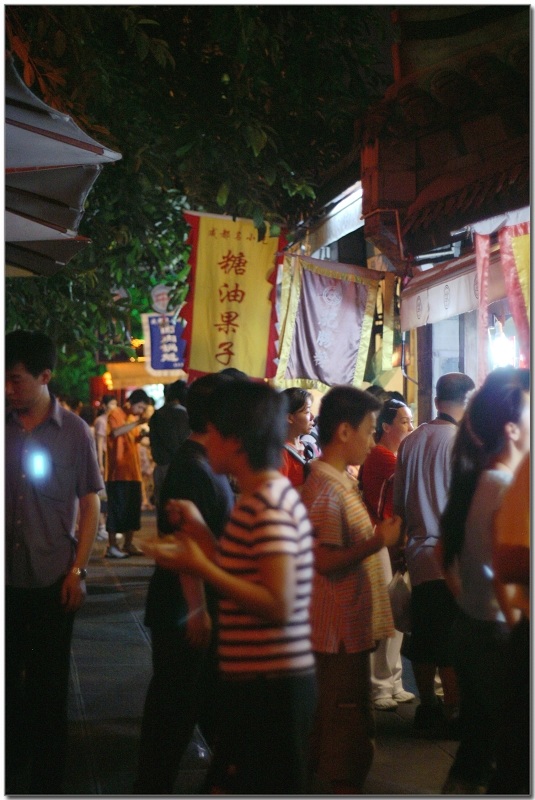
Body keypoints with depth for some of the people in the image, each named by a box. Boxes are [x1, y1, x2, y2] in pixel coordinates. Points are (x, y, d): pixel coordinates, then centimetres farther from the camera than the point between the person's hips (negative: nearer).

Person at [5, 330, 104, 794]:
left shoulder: (74, 432, -4)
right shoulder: (5, 429, 0)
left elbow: (90, 507, -1)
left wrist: (77, 570, -7)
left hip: (53, 579, -2)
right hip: (9, 577, 2)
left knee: (49, 685, 9)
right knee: (8, 678, 9)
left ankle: (47, 781, 23)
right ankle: (13, 764, 26)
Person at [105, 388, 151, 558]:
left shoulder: (133, 418, 19)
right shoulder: (116, 414, -6)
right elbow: (115, 432, -26)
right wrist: (136, 423, -29)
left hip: (133, 472, 8)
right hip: (118, 472, -8)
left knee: (133, 509, 9)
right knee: (117, 509, -7)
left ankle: (128, 544, 16)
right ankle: (112, 546, -2)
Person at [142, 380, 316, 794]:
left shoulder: (269, 505, -19)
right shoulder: (262, 498, 13)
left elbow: (278, 605, -25)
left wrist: (200, 567, -23)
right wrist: (201, 534, 10)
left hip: (272, 685, -10)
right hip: (253, 680, 10)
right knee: (229, 785, 19)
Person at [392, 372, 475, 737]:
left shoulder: (411, 441, 3)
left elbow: (398, 501, 9)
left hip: (419, 556, 6)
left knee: (423, 639, 14)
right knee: (453, 645, 1)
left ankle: (428, 710, 24)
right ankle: (453, 716, 7)